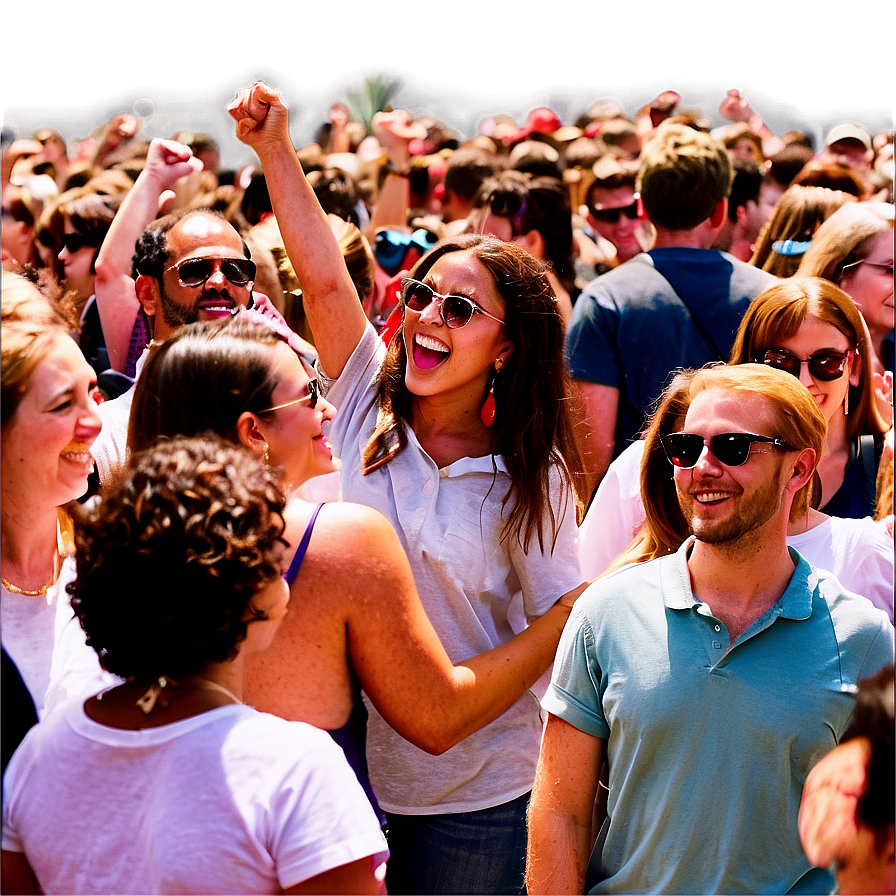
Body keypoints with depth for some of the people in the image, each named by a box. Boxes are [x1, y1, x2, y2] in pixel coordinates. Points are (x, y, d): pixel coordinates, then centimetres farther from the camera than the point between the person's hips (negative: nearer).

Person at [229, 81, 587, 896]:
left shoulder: (530, 477, -6)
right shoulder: (366, 400, -3)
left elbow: (564, 614, -5)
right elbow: (324, 277, -15)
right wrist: (274, 146, -24)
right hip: (344, 759, 2)